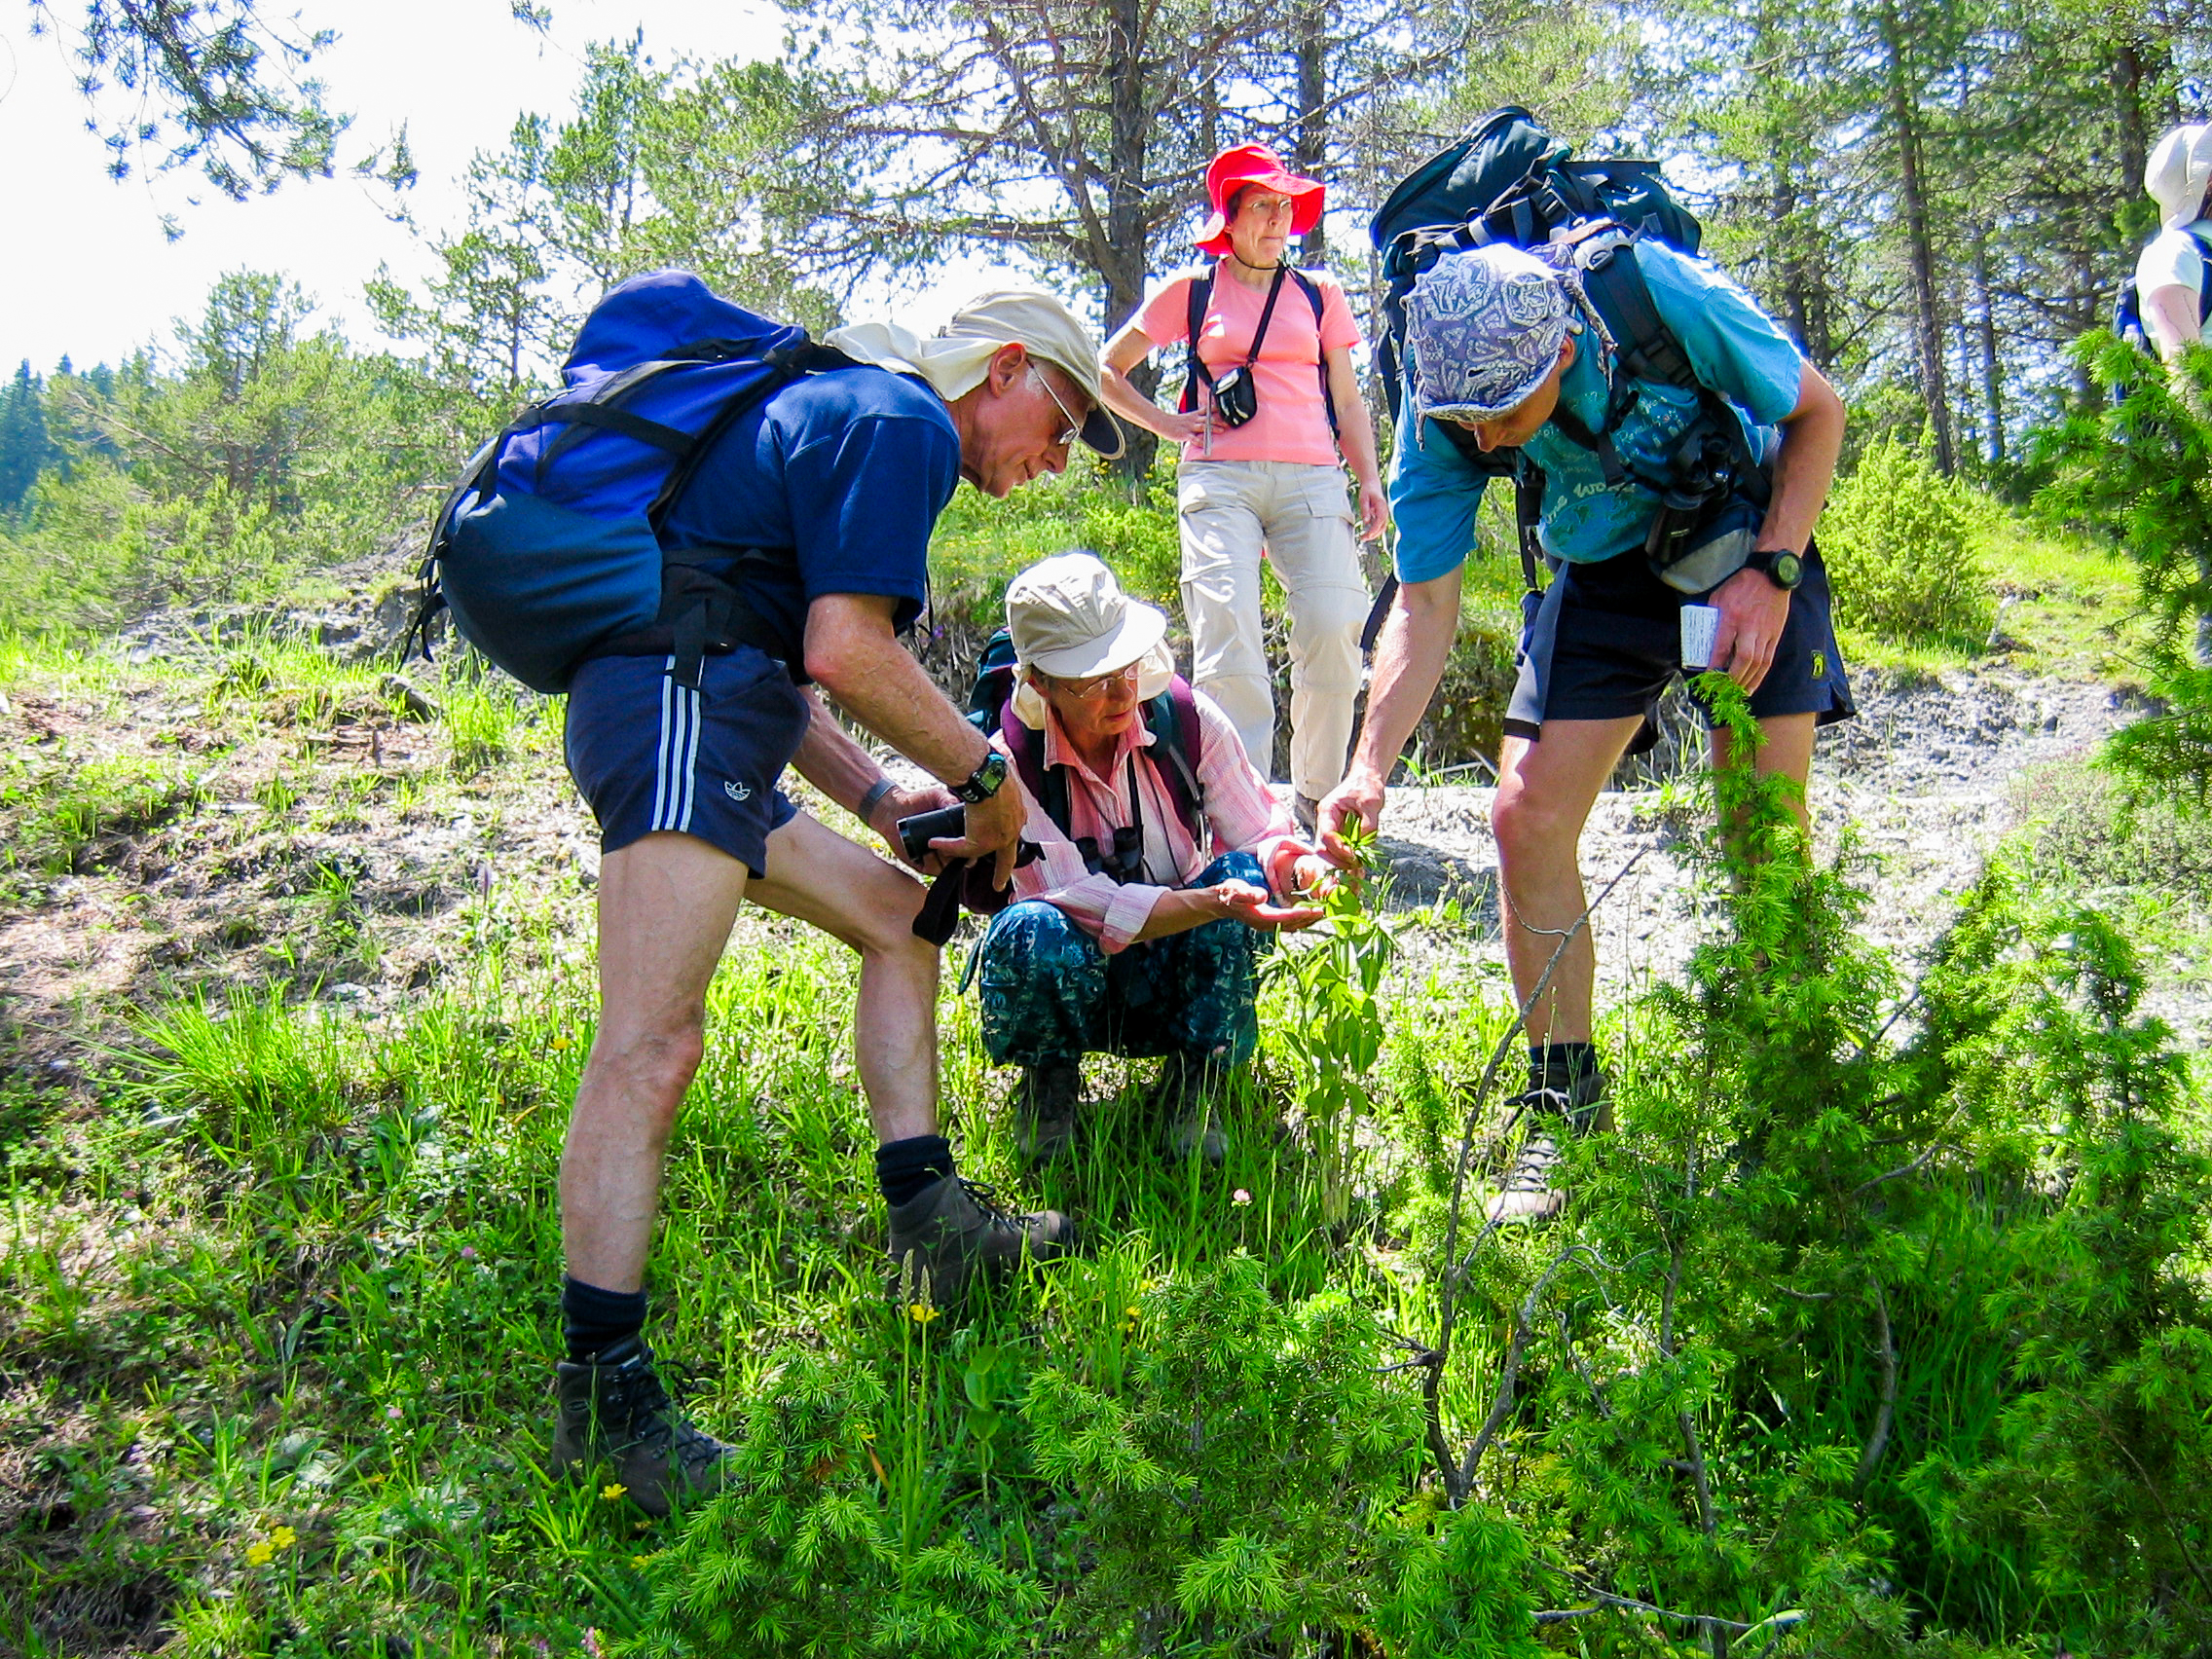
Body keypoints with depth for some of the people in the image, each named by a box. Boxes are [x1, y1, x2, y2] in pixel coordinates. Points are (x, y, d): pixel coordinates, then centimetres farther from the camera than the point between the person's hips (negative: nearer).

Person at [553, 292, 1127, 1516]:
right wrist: (985, 777, -4)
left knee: (897, 916, 17)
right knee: (653, 1040, -17)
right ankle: (601, 1391, -16)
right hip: (674, 696, -12)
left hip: (683, 719, 12)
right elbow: (846, 652, -17)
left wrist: (878, 800, 17)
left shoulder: (837, 409, 28)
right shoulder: (899, 420, -5)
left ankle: (931, 1228, 16)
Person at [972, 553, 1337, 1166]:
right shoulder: (1009, 761, -20)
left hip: (1179, 971, 2)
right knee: (1032, 931, -36)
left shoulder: (1186, 718, -13)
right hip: (1079, 975, -2)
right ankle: (1050, 1080, -1)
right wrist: (1217, 903, -42)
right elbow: (1083, 902, -29)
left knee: (1243, 872, -27)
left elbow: (1264, 837, -12)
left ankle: (1192, 1088, -8)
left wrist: (1301, 867, -37)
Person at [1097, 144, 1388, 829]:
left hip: (1310, 477, 2)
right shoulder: (1192, 292, 15)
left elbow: (1348, 401, 22)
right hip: (1219, 477, -1)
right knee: (1227, 631, -18)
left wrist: (1370, 477, 7)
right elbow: (1106, 371, 22)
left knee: (1332, 630, -14)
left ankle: (1318, 796, 4)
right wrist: (1165, 423, 9)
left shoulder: (1319, 294, 20)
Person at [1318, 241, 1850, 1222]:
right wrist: (1370, 766, -28)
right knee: (1526, 816, -11)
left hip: (1750, 547, -2)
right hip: (1603, 576, 2)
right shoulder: (1442, 407, -23)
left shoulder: (1662, 296, -31)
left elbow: (1816, 413, -14)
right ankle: (1564, 1105, 2)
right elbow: (1424, 604, -16)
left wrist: (1771, 573, -25)